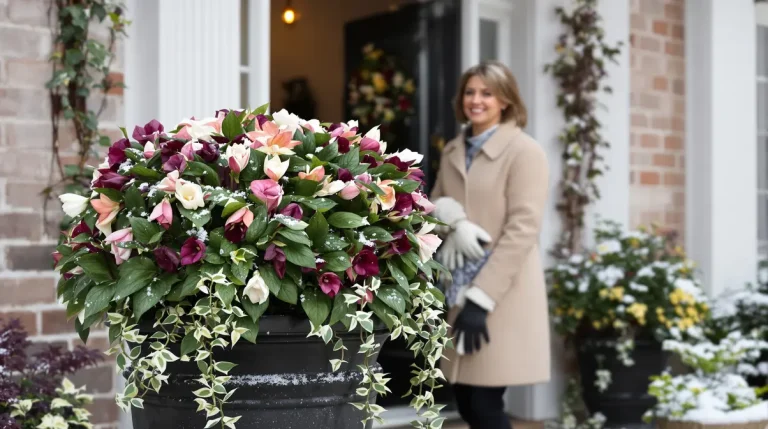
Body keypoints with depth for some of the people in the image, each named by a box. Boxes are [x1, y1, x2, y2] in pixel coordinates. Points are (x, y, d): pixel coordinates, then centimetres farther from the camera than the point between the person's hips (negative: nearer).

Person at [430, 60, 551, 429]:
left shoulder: (524, 151, -8)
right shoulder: (453, 151, 12)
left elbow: (522, 230, -14)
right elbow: (434, 207, 15)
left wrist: (481, 298, -18)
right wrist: (450, 220, -10)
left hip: (501, 296, -6)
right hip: (458, 292, 6)